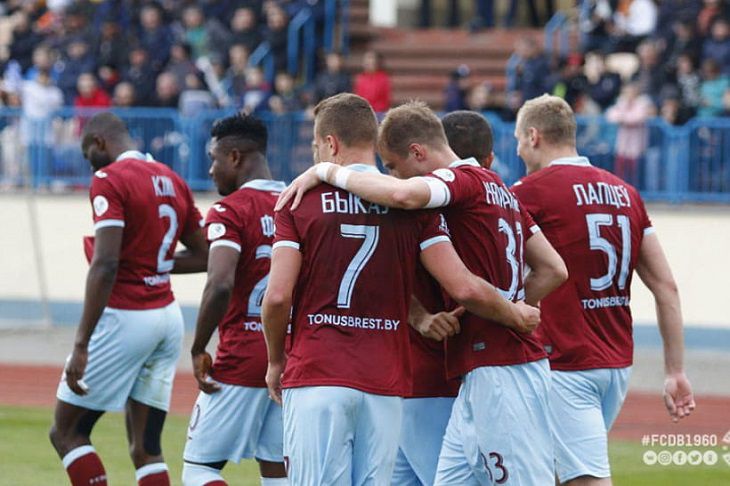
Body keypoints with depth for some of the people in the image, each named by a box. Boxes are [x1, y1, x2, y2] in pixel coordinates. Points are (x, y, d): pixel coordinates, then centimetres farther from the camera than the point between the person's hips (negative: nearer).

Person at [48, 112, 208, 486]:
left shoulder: (109, 180, -12)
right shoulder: (172, 181, 12)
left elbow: (105, 266, -21)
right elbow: (202, 257, 18)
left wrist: (81, 346, -22)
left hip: (124, 316, -7)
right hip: (168, 317, 8)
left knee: (67, 433, 5)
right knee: (146, 450, 9)